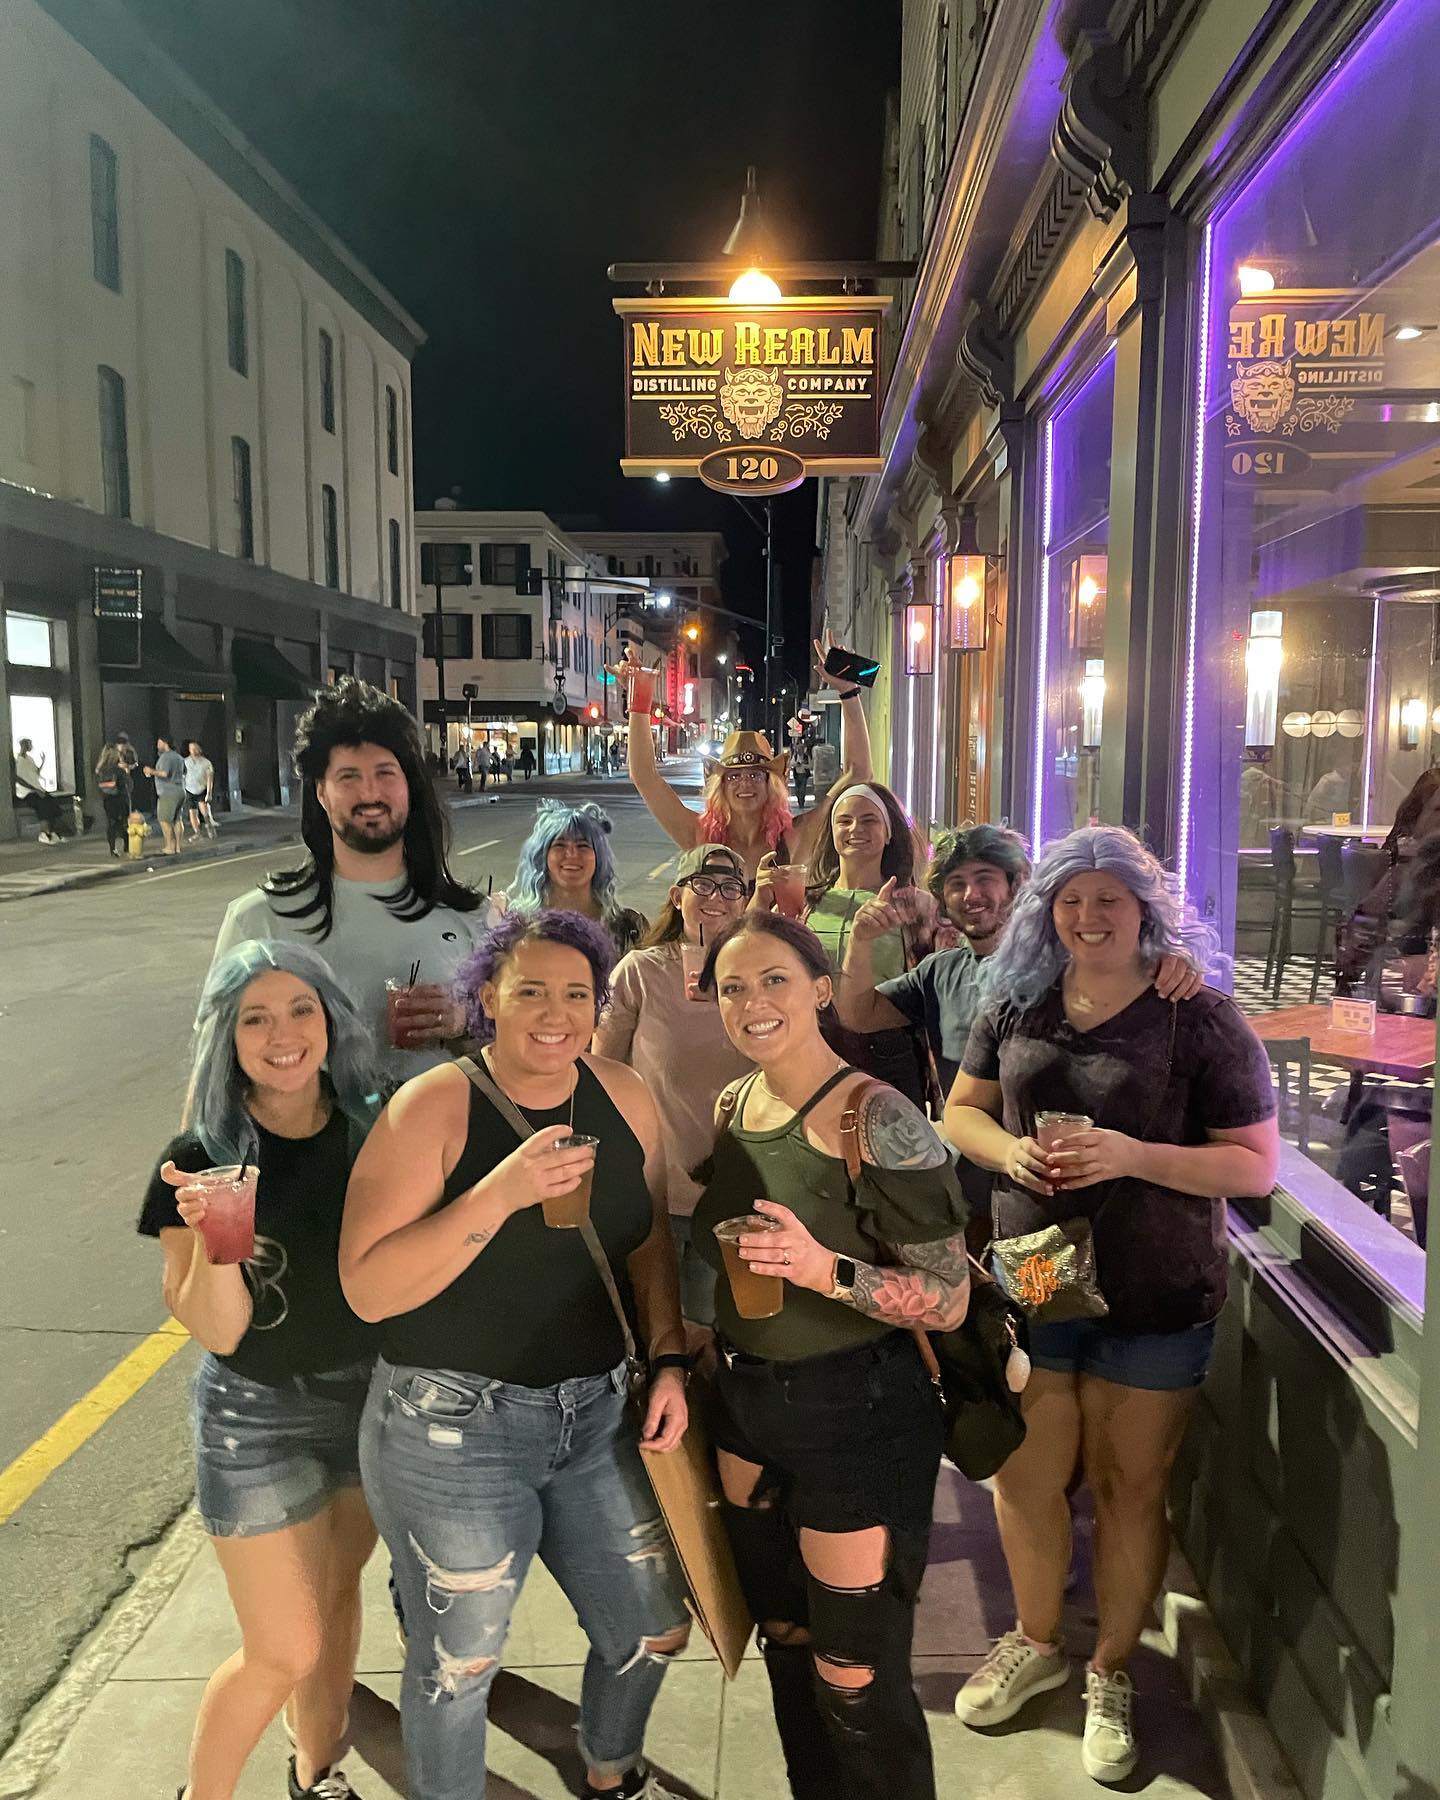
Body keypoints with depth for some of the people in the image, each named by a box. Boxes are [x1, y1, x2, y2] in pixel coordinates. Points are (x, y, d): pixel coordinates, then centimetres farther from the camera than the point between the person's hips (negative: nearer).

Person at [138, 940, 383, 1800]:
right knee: (284, 1649, 6)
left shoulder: (374, 1128, -9)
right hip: (256, 1417, -4)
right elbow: (215, 1329, -18)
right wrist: (211, 1237, -35)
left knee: (335, 1594, 23)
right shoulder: (202, 1156, -18)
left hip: (372, 1397, 4)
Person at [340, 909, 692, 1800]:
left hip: (599, 1411, 5)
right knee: (458, 1660, 13)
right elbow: (369, 1287, -21)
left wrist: (668, 1362, 0)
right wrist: (500, 1193, -31)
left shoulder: (625, 1097, -2)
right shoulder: (433, 1108, -16)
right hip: (452, 1426, -4)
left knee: (655, 1629, 18)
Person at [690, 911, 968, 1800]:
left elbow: (950, 1300, -19)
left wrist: (829, 1271, -33)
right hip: (746, 1406, 7)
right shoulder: (733, 1103, 1)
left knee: (856, 1681, 6)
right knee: (786, 1644, 23)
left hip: (860, 1417, -7)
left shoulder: (879, 1119, -21)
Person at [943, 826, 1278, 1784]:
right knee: (1024, 1478, 15)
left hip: (1154, 1302, -3)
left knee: (1130, 1489, 13)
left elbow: (1256, 1165, -12)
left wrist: (1134, 1155, -26)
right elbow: (961, 1110, 8)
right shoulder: (1017, 1004, 0)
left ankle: (1112, 1672, 37)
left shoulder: (1203, 1020, -12)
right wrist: (1008, 1150, -14)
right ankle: (1036, 1641, 41)